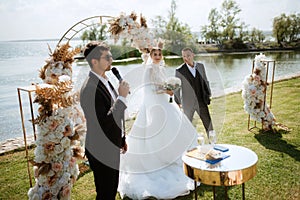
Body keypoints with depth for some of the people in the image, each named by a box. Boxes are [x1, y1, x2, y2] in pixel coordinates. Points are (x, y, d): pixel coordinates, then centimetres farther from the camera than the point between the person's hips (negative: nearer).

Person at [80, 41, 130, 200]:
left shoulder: (105, 81, 5)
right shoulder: (90, 88, -25)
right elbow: (105, 122, -31)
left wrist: (121, 139, 19)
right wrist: (122, 97, -25)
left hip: (112, 147, 9)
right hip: (101, 152, -9)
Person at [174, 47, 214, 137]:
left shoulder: (200, 66, 2)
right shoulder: (179, 71, -10)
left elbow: (205, 81, 13)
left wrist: (209, 94, 14)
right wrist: (178, 102, -1)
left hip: (202, 101, 3)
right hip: (188, 103, -3)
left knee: (208, 123, 10)